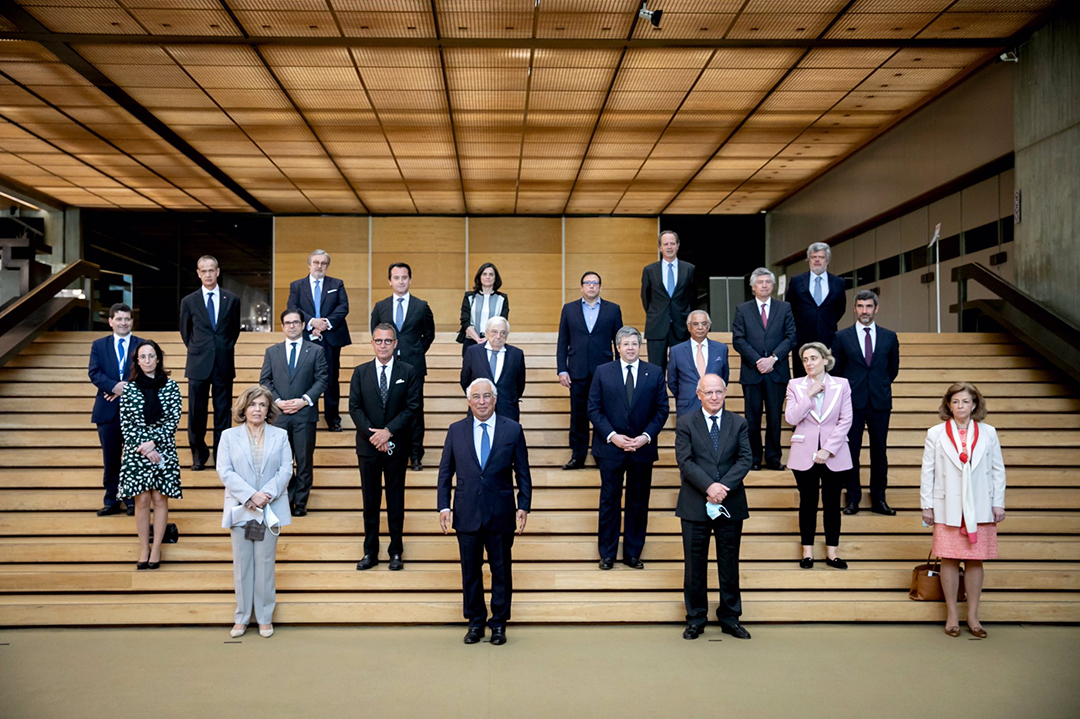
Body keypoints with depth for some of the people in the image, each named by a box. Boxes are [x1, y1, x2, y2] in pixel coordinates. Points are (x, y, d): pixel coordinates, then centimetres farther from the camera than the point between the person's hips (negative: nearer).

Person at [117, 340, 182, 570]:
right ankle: (143, 548, 13)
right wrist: (142, 446, -11)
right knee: (142, 500, 2)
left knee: (160, 498, 4)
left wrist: (153, 443, -12)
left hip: (163, 449, 0)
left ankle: (156, 548, 14)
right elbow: (125, 424, 0)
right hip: (136, 451, 0)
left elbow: (174, 420, -3)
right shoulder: (129, 389, 1)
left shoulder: (170, 386, 0)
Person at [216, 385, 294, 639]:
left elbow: (286, 470, 0)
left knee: (265, 563, 4)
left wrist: (266, 495, -15)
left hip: (270, 509, 0)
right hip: (240, 509, 0)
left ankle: (265, 617, 13)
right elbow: (225, 471, -4)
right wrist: (250, 496, -15)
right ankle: (242, 617, 16)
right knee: (242, 564, 6)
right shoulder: (229, 436, 5)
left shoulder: (280, 435, 6)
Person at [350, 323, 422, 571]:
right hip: (368, 446, 1)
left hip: (396, 446, -1)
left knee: (396, 500, 7)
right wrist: (372, 433, -12)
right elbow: (354, 407, 1)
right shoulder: (360, 372, 6)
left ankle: (396, 552, 17)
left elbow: (412, 407, -6)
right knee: (370, 501, 8)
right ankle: (370, 552, 17)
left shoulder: (408, 372, 0)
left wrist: (388, 431, -14)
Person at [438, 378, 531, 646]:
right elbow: (445, 472, 7)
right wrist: (444, 507, -1)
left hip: (501, 513, -1)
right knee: (470, 571, 9)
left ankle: (499, 623, 21)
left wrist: (524, 506, -5)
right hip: (467, 513, 1)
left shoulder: (513, 430, 1)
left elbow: (523, 473, 3)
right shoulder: (456, 430, 4)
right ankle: (475, 622, 24)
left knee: (501, 570, 8)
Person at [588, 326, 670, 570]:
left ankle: (633, 554, 20)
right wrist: (612, 436, -11)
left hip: (643, 447, 1)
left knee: (639, 502, 8)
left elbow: (662, 409, 3)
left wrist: (646, 436, -9)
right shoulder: (602, 372, 2)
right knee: (609, 500, 5)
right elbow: (594, 409, -1)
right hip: (611, 447, -1)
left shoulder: (655, 373, 4)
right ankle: (607, 554, 16)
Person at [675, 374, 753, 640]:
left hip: (730, 504, 2)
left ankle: (730, 618, 22)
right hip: (695, 505, -2)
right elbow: (685, 460, -8)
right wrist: (709, 487, -19)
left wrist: (724, 486, -15)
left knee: (729, 563, 10)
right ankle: (696, 619, 17)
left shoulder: (738, 423, 7)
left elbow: (745, 459, -1)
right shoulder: (685, 422, 1)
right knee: (695, 564, 5)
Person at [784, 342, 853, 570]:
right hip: (805, 455, 0)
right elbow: (791, 418, -8)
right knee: (808, 502, 6)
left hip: (834, 455, 0)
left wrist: (828, 450, -11)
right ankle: (807, 550, 15)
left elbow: (846, 420, -3)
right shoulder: (795, 385, 2)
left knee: (832, 503, 6)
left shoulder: (841, 385, 1)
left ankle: (831, 552, 14)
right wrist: (810, 394, -15)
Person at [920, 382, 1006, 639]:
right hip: (948, 509, -1)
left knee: (975, 561, 5)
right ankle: (952, 615, 14)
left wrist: (998, 503, 3)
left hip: (979, 508, 1)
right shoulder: (936, 434, 1)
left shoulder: (988, 433, 5)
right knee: (950, 560, 3)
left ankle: (973, 616, 16)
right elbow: (927, 471, 2)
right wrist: (926, 505, 0)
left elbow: (998, 470, 7)